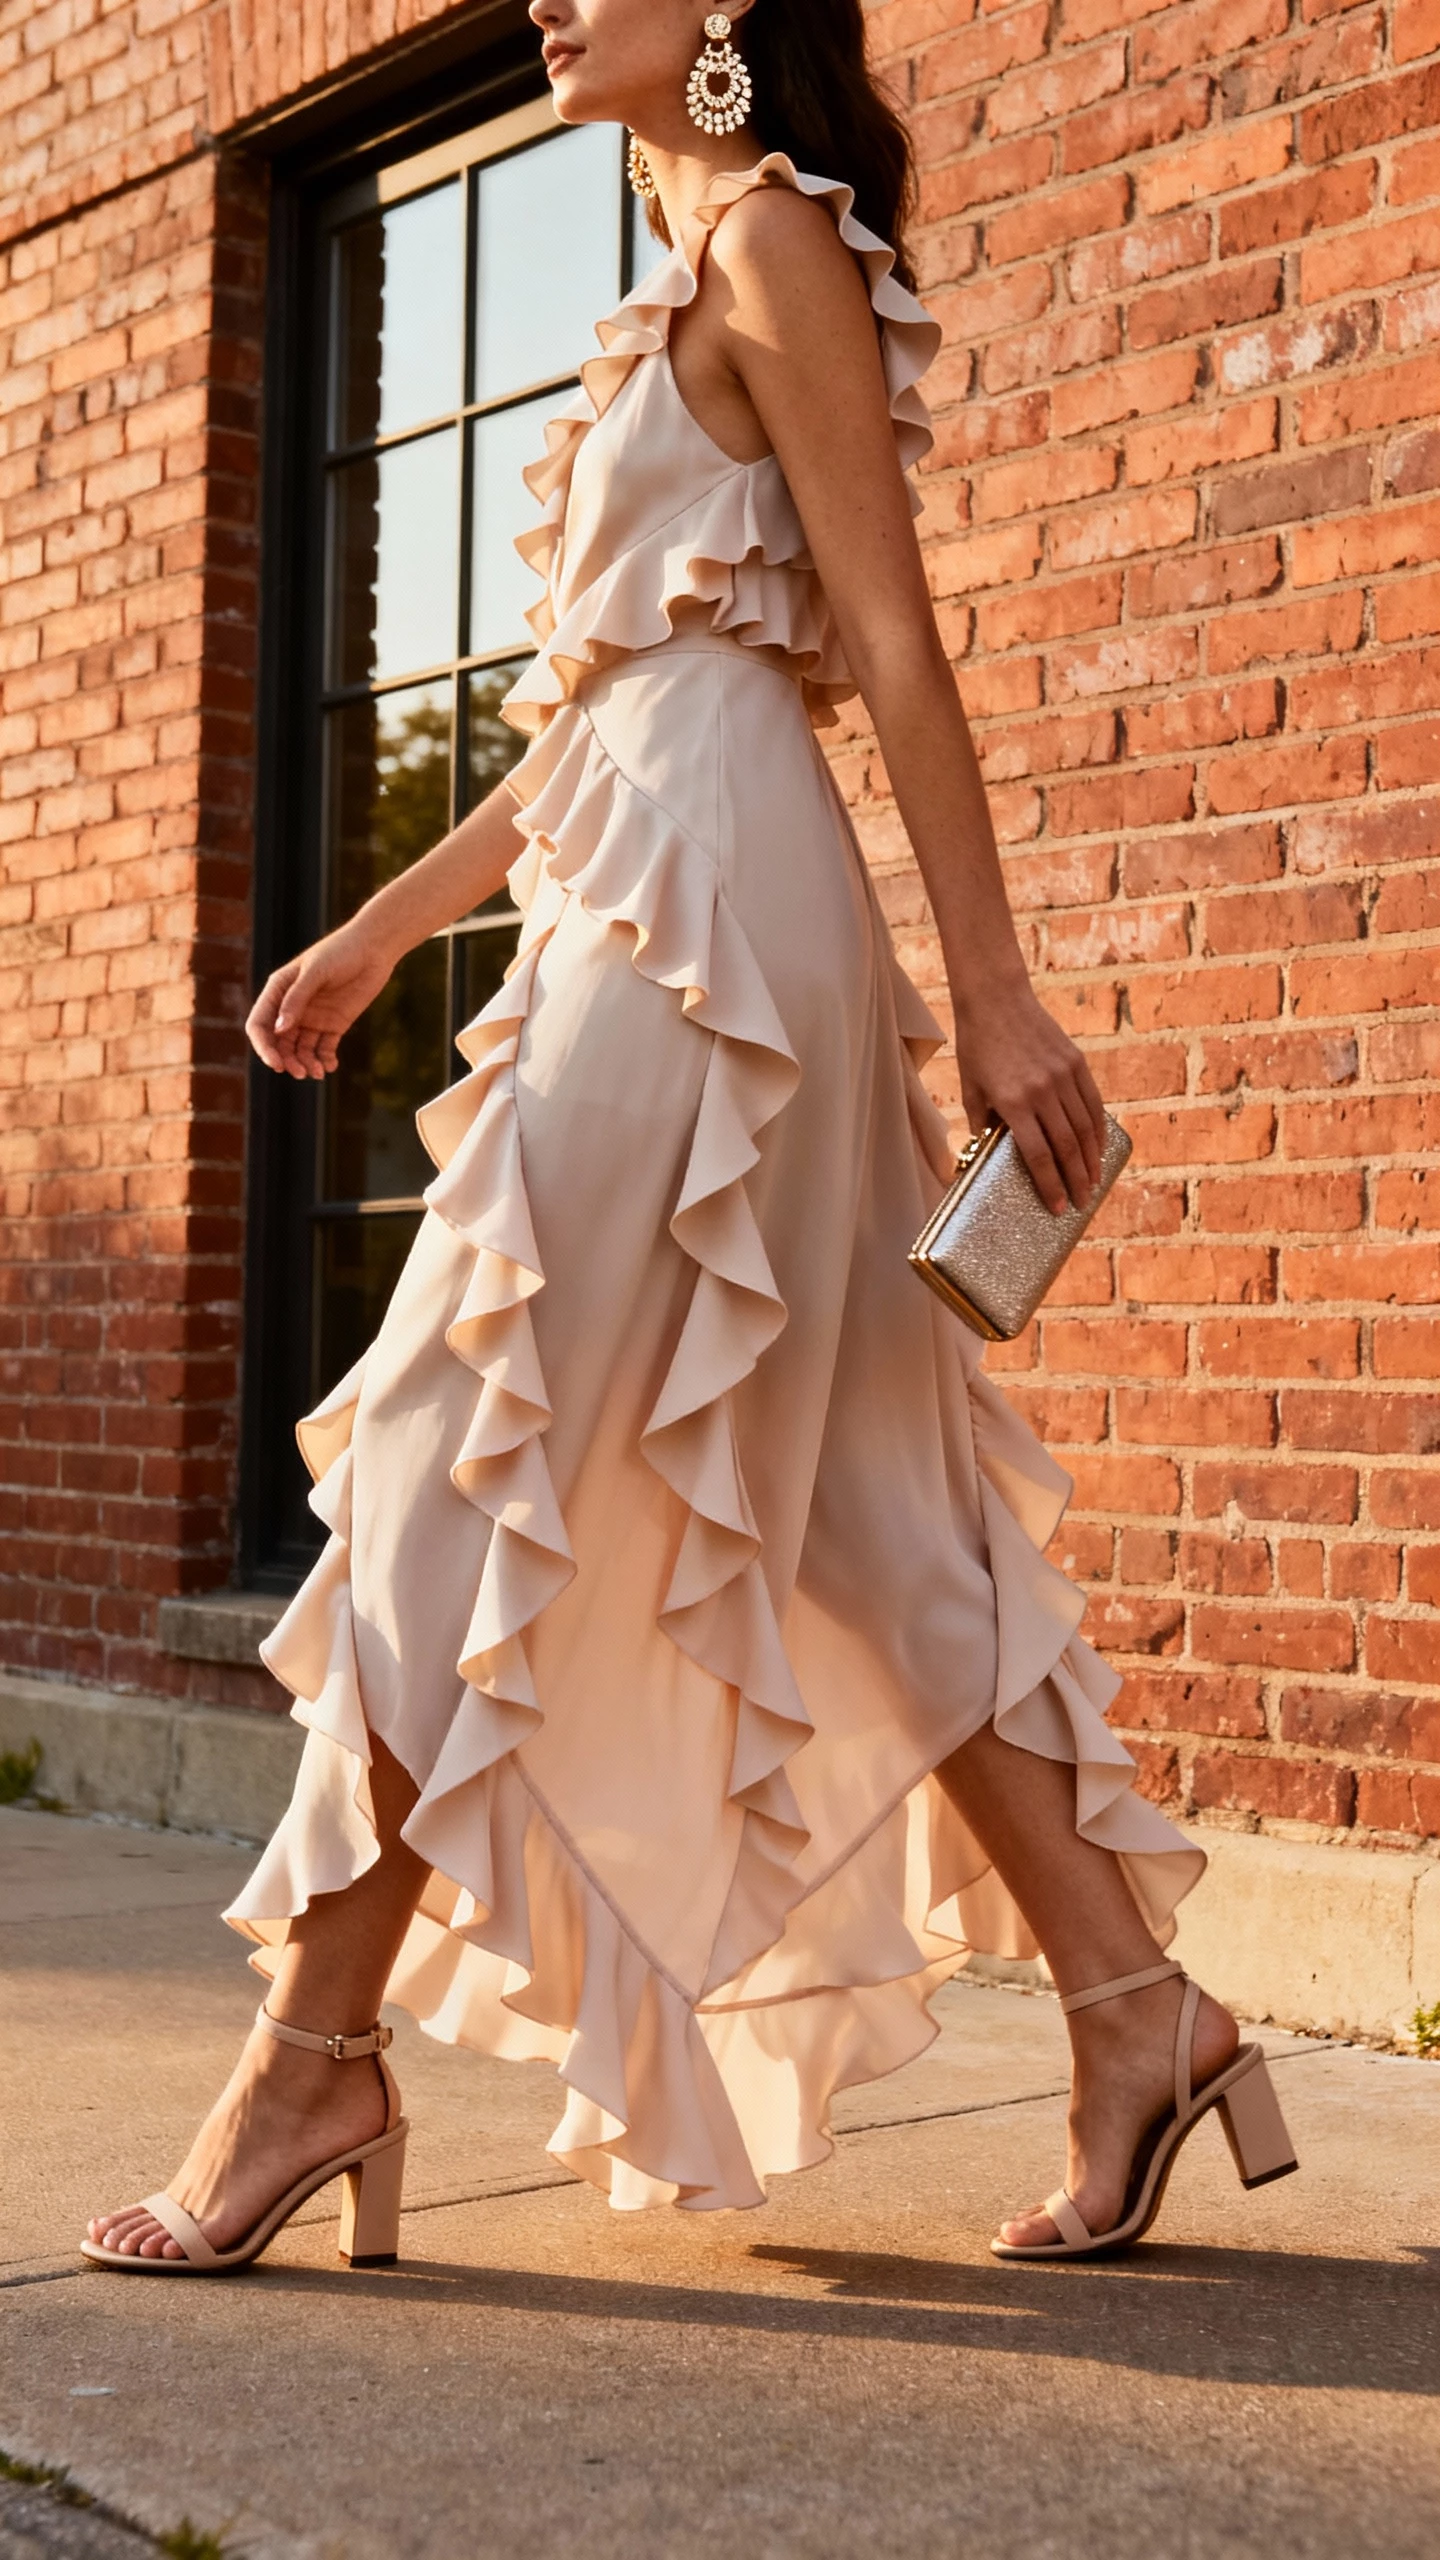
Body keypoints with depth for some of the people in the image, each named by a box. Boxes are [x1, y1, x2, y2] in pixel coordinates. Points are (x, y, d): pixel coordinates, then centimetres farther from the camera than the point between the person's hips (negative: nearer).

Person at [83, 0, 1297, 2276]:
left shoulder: (773, 242, -2)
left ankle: (316, 2059, -1)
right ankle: (1137, 2012, 10)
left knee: (451, 1457, -9)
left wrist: (996, 993, -15)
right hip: (641, 896, 10)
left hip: (703, 897, -10)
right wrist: (377, 933, 25)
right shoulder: (692, 294, 25)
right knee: (840, 1504, 6)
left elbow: (894, 645, -10)